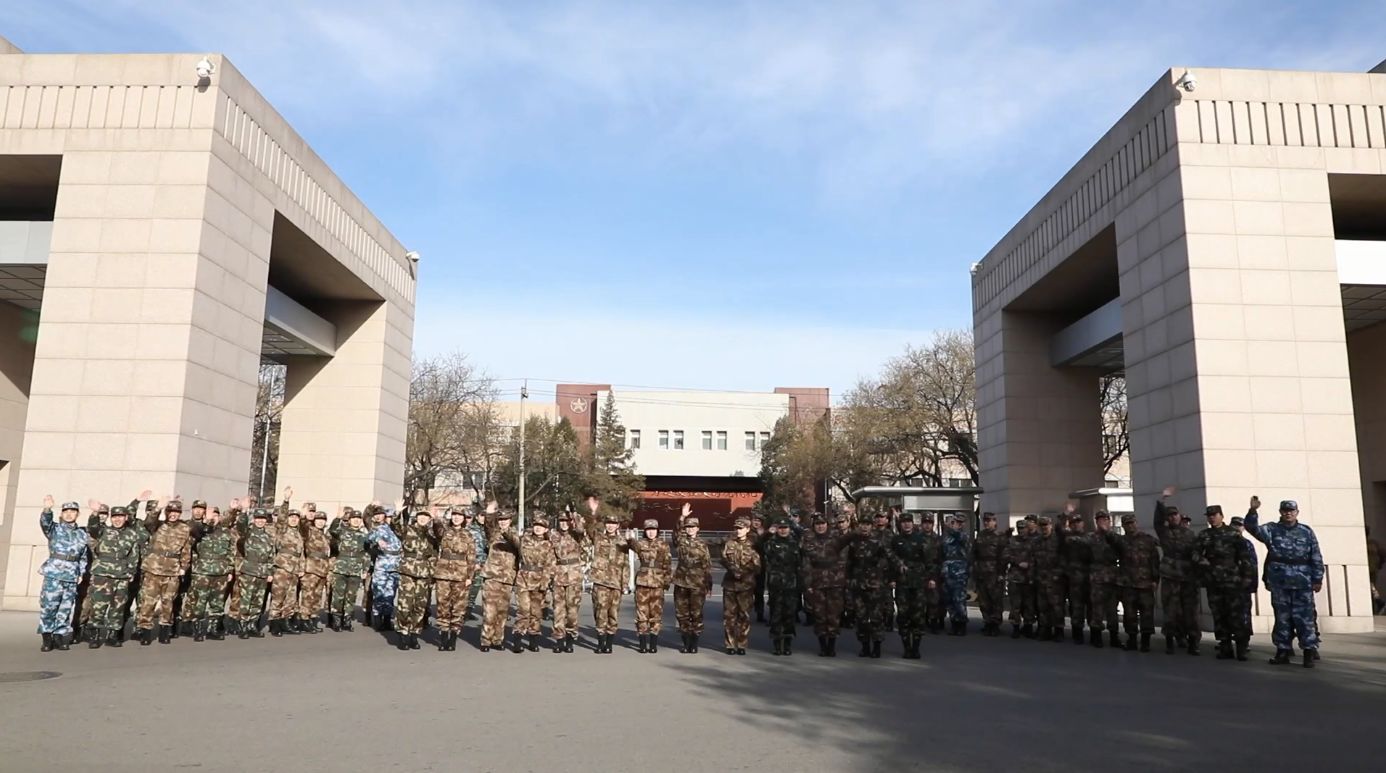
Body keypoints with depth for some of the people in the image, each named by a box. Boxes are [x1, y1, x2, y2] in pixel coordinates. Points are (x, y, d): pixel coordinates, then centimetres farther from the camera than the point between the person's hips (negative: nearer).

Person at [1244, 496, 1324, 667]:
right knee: (1282, 617, 7)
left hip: (1302, 583, -1)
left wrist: (1318, 579, 1)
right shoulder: (1272, 530, 6)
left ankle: (1309, 651, 7)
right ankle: (1283, 651, 13)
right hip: (1279, 582, 1)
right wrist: (1253, 511, -29)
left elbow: (1316, 557, 6)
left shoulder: (1307, 532, 7)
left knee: (1304, 617, -1)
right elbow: (1253, 528, -13)